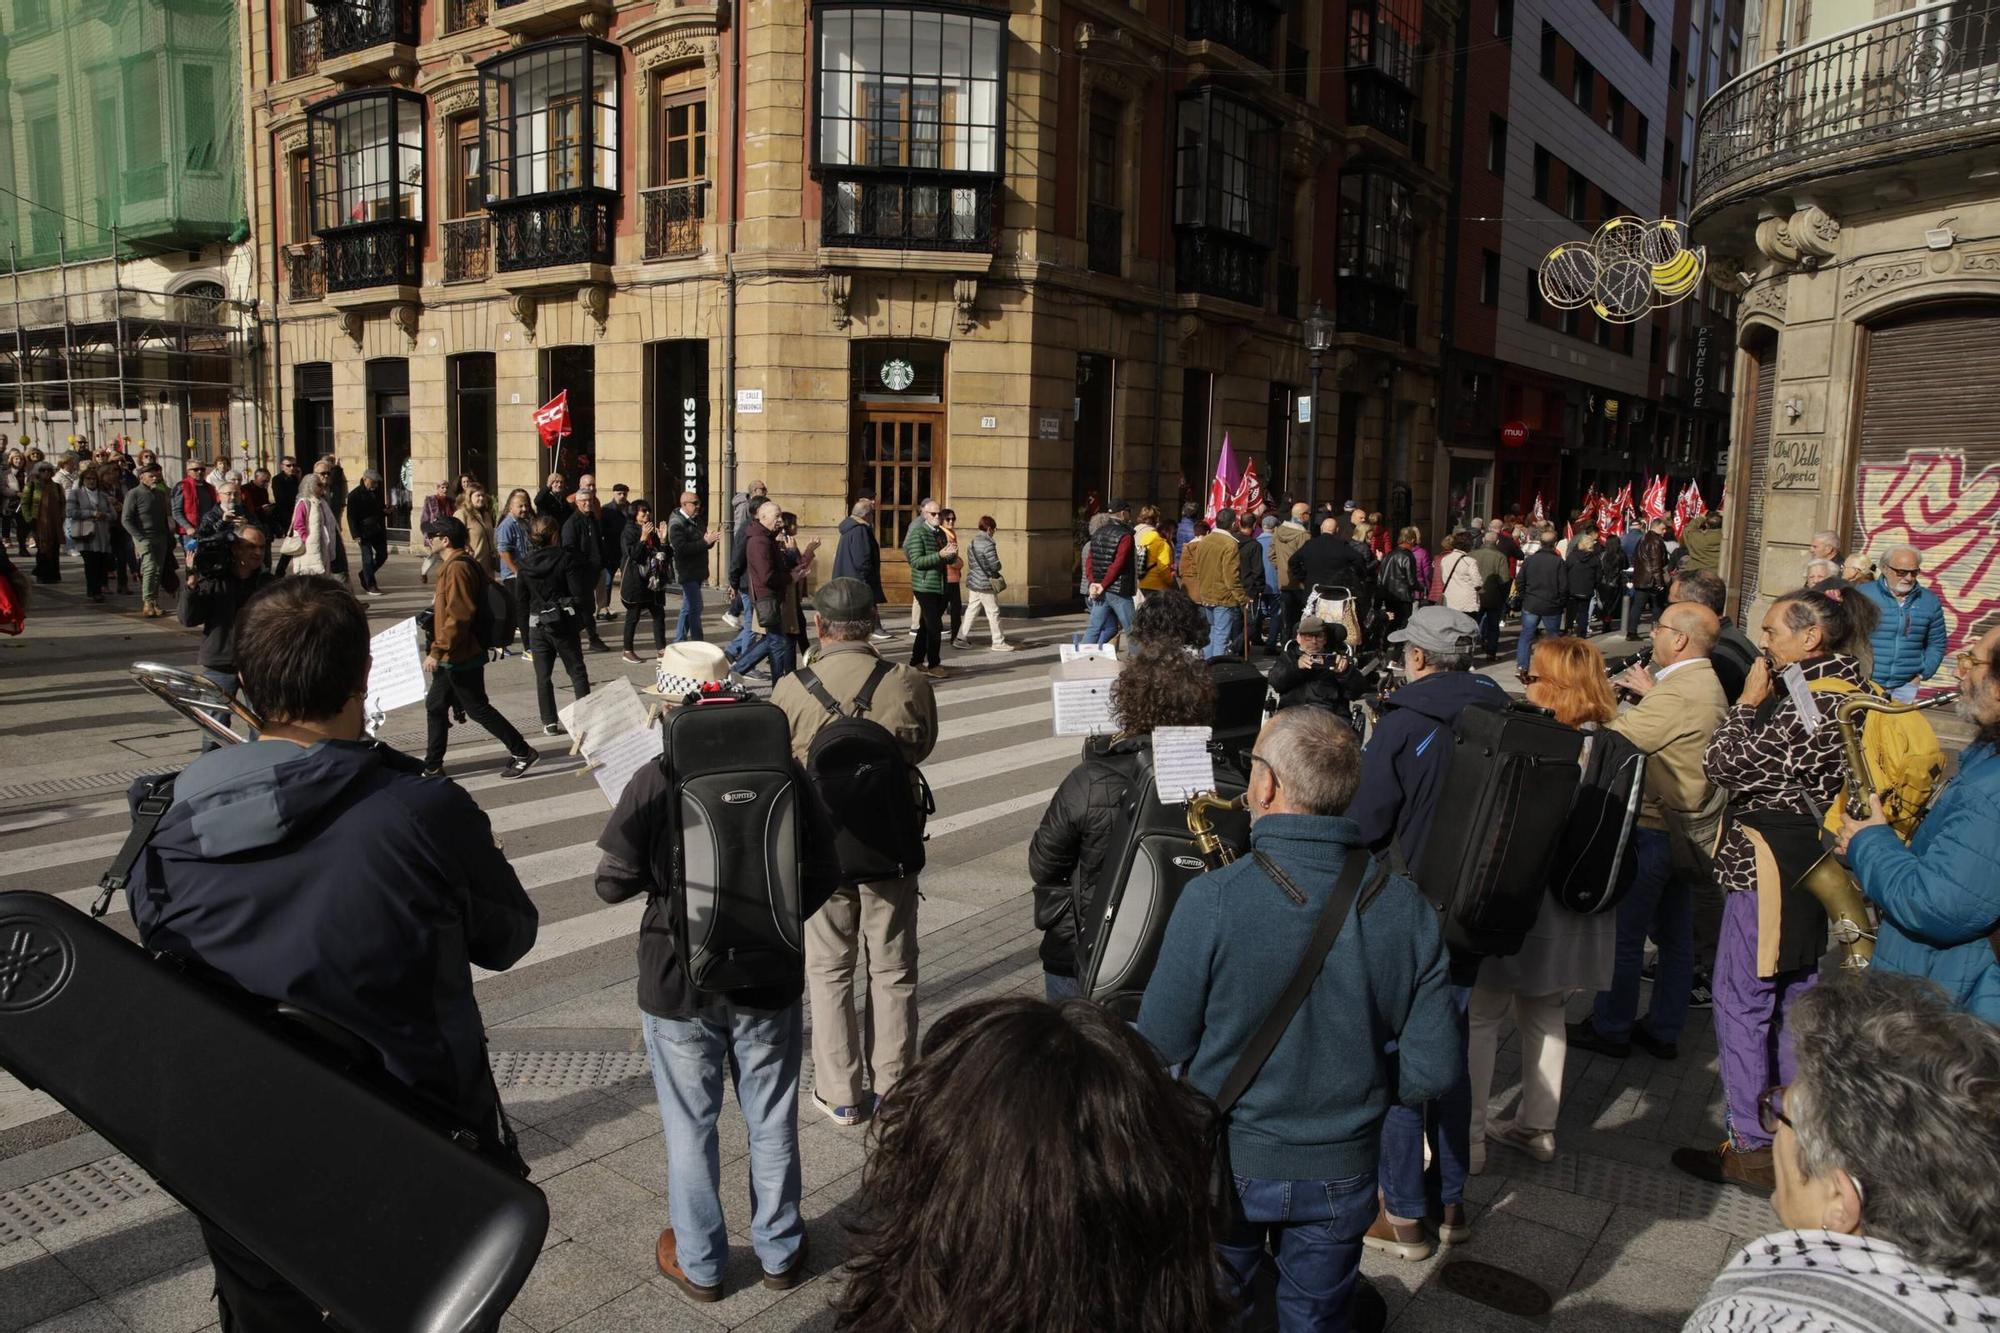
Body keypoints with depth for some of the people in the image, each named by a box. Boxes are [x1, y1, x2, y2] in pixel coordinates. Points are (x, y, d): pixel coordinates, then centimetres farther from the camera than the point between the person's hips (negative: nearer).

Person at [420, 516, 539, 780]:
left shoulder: (457, 568, -20)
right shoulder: (451, 566, 12)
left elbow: (458, 617, -26)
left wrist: (437, 652, -24)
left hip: (460, 658, -10)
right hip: (452, 657, 10)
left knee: (478, 709, -3)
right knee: (435, 706, 14)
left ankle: (523, 752, 5)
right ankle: (432, 766, 22)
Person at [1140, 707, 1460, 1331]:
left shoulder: (1211, 901, -27)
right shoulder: (1407, 907, -16)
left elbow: (1163, 1044, -16)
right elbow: (1435, 1069, -11)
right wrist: (1360, 1082, 8)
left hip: (1227, 1163, -2)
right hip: (1343, 1173, 3)